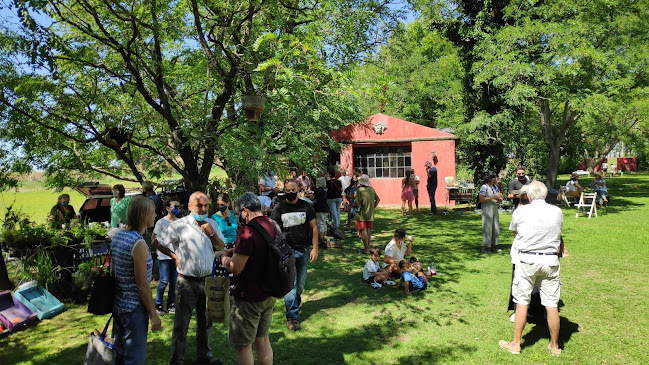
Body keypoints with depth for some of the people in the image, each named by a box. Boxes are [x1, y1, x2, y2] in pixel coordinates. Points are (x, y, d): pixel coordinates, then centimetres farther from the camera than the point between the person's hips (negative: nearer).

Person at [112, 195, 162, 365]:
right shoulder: (139, 244, -23)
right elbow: (142, 286, -21)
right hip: (134, 308, -9)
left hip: (117, 304, 9)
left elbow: (112, 271, 12)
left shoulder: (117, 237, 3)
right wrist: (153, 314, -12)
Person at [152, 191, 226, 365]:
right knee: (181, 323, 7)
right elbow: (157, 242, -2)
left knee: (206, 321, 17)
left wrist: (212, 234, -11)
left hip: (207, 280, 4)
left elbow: (222, 248, 5)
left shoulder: (212, 224, 5)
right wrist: (175, 257, -2)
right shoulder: (180, 225, -8)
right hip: (187, 281, -4)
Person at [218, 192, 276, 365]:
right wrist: (234, 251, 14)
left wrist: (224, 258, -3)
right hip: (269, 295, 8)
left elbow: (235, 268, -23)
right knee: (263, 340, 19)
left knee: (243, 345, 6)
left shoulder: (247, 231, -23)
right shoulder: (273, 226, 3)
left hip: (248, 298, -8)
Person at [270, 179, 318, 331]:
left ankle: (294, 304, 35)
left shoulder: (306, 206, 5)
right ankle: (292, 316, -3)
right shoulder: (278, 208, 1)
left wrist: (315, 248, 1)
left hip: (304, 250, 2)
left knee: (301, 283, 10)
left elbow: (313, 228, 8)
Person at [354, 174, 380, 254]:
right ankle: (368, 247, 22)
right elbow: (378, 199, 13)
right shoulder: (372, 189, 4)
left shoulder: (360, 190, -18)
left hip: (362, 215, -7)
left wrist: (353, 205, 1)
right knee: (368, 230, 15)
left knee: (363, 231, 0)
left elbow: (357, 204, -20)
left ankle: (366, 249, 2)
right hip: (370, 214, 7)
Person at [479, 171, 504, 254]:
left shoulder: (495, 186, 14)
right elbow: (481, 199, -18)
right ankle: (485, 247, 2)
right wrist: (493, 197, -17)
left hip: (495, 209, 8)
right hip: (487, 209, -8)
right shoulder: (484, 187, -8)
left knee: (496, 228, 10)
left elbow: (501, 197, 18)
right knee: (487, 228, -5)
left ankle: (493, 245, 22)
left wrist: (499, 197, -6)